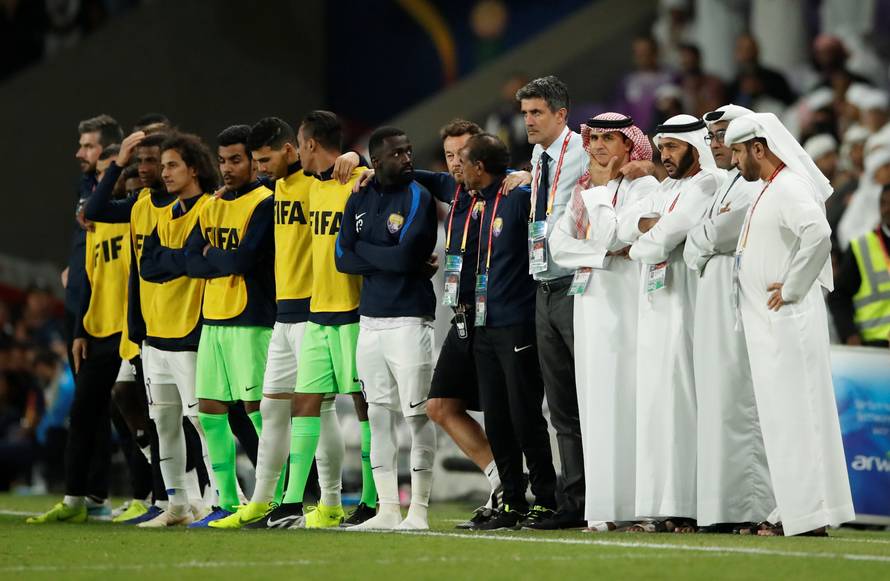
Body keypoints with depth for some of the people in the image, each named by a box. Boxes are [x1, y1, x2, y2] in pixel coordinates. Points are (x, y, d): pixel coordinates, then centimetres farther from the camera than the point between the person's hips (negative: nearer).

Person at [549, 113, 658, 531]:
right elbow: (559, 244, 4)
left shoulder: (642, 185, 0)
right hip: (591, 299, 5)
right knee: (597, 399, 1)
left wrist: (601, 190, -4)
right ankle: (603, 507, 1)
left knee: (629, 395, -9)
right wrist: (603, 255, -7)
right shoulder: (582, 190, 16)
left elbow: (609, 235, -13)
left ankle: (639, 504, -8)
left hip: (628, 298, -5)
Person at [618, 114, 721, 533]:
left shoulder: (705, 186, -10)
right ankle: (662, 507, 8)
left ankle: (687, 507, -10)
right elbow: (625, 227, 9)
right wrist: (652, 224, -9)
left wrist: (639, 245, 2)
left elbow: (661, 241, -17)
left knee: (678, 401, -10)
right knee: (656, 403, 7)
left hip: (684, 306, -9)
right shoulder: (668, 188, 20)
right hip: (655, 309, 9)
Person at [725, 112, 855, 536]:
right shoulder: (770, 188, 15)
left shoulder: (790, 189, -16)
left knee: (793, 413, -8)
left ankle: (807, 515, -6)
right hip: (769, 325, 10)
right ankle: (795, 512, 15)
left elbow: (818, 233, -33)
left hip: (788, 321, -10)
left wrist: (792, 287, -25)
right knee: (783, 415, 11)